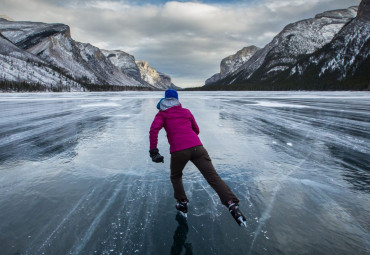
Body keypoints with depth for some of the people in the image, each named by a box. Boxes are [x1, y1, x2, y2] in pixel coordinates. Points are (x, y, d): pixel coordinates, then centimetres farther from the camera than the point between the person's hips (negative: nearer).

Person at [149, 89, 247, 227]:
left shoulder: (162, 114, 15)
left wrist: (153, 151, -5)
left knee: (176, 177, 26)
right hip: (197, 147, 2)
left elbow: (154, 129, -4)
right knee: (213, 177, -4)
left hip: (178, 151, -2)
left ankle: (182, 205, 26)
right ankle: (232, 205, -17)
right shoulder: (186, 111, 25)